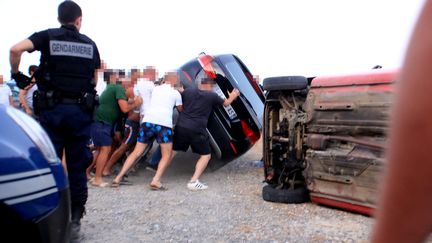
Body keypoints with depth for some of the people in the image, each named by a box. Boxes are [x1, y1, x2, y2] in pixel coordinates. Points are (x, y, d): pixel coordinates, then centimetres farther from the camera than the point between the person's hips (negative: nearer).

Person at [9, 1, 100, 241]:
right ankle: (74, 221, 12)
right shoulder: (90, 44, 12)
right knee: (77, 167, 7)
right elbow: (94, 80, 12)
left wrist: (16, 73, 3)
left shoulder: (47, 36, 4)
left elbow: (16, 49, -12)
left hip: (52, 109, -1)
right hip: (80, 110, 2)